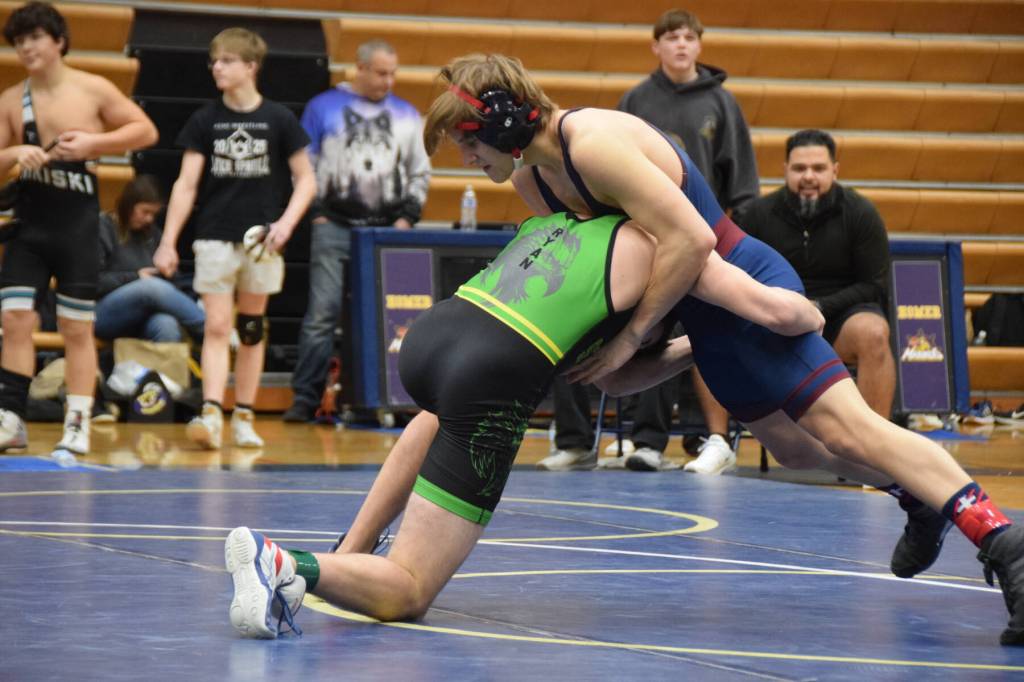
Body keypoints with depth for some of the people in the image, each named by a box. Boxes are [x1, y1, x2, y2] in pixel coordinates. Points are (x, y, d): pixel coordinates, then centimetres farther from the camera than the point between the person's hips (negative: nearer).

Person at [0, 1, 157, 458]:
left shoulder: (93, 90, -4)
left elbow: (146, 131, -2)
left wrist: (92, 142, -14)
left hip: (77, 222, -2)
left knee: (76, 328, 2)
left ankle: (77, 428, 7)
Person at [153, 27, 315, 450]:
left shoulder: (279, 120, 0)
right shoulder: (204, 121, 1)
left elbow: (306, 180, 4)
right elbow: (186, 184, 1)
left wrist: (286, 222, -11)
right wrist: (168, 242, -5)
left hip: (261, 240, 0)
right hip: (215, 237, 0)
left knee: (251, 330, 8)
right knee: (216, 326, -8)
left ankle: (243, 418, 15)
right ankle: (211, 414, -15)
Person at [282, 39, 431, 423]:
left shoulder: (406, 115, 14)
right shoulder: (323, 107, 6)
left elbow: (420, 172, 18)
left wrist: (408, 216, 5)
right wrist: (317, 213, -3)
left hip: (387, 231, 2)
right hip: (335, 229, -2)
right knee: (322, 313, -8)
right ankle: (304, 399, -6)